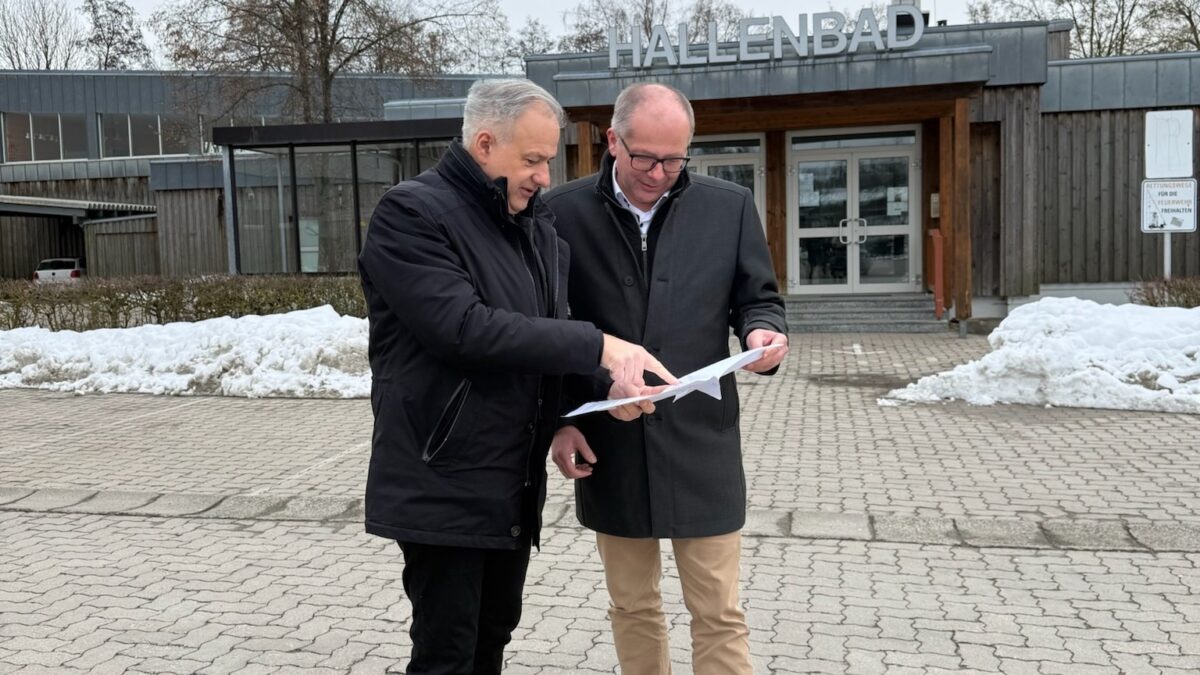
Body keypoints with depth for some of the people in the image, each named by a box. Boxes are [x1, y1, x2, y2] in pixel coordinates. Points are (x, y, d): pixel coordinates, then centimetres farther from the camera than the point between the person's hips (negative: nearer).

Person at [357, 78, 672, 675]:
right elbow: (465, 329, -26)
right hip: (445, 485, -7)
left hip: (515, 483, 8)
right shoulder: (410, 214, -13)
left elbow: (554, 333, 15)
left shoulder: (536, 225, 12)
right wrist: (597, 347, -25)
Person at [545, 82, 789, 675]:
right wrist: (557, 420, -3)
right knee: (632, 607, 16)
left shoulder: (731, 207, 0)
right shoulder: (563, 213, -2)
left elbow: (757, 299, 8)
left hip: (701, 444, 0)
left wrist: (763, 333, -15)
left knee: (718, 616, 6)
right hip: (607, 447, 1)